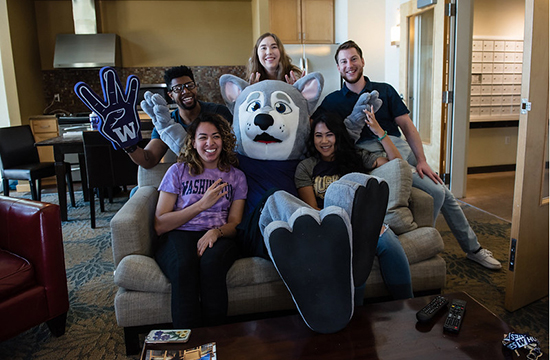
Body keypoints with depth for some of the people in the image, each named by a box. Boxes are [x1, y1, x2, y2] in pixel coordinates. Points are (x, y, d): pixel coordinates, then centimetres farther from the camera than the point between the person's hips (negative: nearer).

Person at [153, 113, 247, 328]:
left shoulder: (236, 176, 19)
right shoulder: (178, 171, 13)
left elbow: (235, 224, 10)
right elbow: (159, 225, 3)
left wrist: (216, 232, -14)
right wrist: (202, 204, -6)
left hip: (218, 237, 1)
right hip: (179, 236, 0)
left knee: (211, 263, -36)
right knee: (184, 267, -36)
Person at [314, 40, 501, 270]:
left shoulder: (384, 91, 15)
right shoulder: (333, 101, 9)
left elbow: (407, 126, 8)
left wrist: (421, 160, -3)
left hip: (402, 149, 4)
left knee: (445, 194, 4)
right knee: (436, 191, -20)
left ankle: (473, 248, 24)